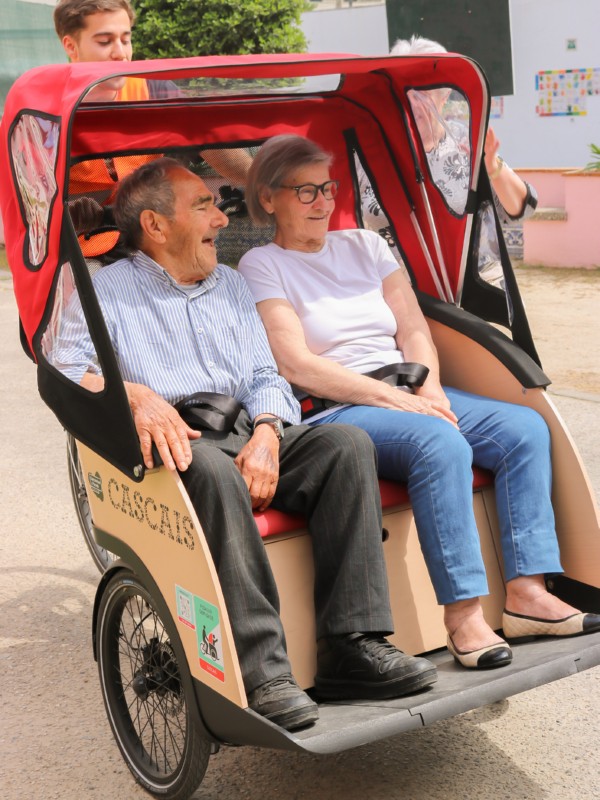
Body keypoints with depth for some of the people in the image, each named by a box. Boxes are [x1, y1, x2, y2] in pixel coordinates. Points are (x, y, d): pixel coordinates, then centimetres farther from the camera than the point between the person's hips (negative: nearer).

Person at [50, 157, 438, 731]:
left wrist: (268, 434, -5)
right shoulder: (106, 290, 11)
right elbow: (64, 373, -4)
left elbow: (266, 376, 17)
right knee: (212, 470, -39)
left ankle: (351, 647, -27)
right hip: (171, 448, -5)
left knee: (347, 443, -21)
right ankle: (262, 673, -41)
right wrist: (135, 393, -23)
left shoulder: (230, 284, 26)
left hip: (248, 433, 5)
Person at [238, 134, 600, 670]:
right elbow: (297, 367, -10)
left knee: (525, 428, -14)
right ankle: (463, 614, -31)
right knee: (442, 444, -34)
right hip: (333, 414, -7)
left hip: (411, 396, 7)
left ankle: (527, 595, -17)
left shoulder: (365, 245, 19)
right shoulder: (261, 268, 1)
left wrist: (430, 390, -7)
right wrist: (394, 399, -17)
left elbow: (415, 330, 13)